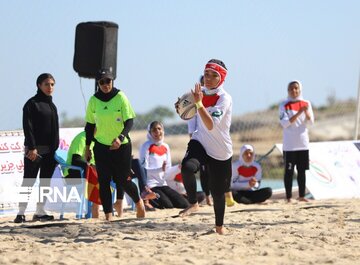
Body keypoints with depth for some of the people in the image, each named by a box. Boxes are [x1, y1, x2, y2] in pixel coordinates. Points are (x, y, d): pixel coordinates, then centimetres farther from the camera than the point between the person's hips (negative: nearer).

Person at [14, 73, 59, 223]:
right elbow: (28, 127, -13)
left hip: (50, 150, 7)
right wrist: (31, 147, -20)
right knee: (29, 181, -7)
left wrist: (55, 149, 15)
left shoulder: (52, 106, 17)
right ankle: (21, 212, -5)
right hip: (34, 150, -7)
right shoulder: (32, 104, -5)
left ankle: (40, 211, 11)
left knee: (46, 182, 6)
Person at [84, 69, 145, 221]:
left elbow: (129, 121, -8)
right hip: (101, 146, 2)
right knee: (104, 181, -3)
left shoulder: (120, 97, -8)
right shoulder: (93, 100, 0)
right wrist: (87, 147, 7)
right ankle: (108, 214, 1)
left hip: (122, 146, -2)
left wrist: (121, 138, -24)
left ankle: (138, 201, 29)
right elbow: (90, 125, 9)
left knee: (123, 180, 1)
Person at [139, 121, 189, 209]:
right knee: (168, 206, -23)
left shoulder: (165, 147, 12)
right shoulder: (146, 146, -7)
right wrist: (160, 169, -28)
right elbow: (143, 169, -14)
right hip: (150, 186, -7)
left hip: (163, 184, 7)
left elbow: (168, 170, 13)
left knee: (184, 204, -7)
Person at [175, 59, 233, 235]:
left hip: (220, 151, -3)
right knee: (187, 167, -31)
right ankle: (193, 204, -11)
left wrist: (199, 103, -40)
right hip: (199, 142, 3)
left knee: (218, 192, 8)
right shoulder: (201, 92, 1)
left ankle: (219, 226, 32)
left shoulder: (224, 98, -18)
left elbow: (211, 125, -32)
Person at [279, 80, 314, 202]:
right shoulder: (284, 105, -3)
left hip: (303, 143, 3)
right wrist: (298, 113, -22)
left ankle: (302, 196, 12)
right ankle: (288, 197, -2)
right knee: (289, 171, -3)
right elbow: (285, 123, -14)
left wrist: (306, 112, -18)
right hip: (289, 145, -3)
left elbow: (311, 122, 1)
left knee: (302, 170, 7)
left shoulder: (306, 104, 7)